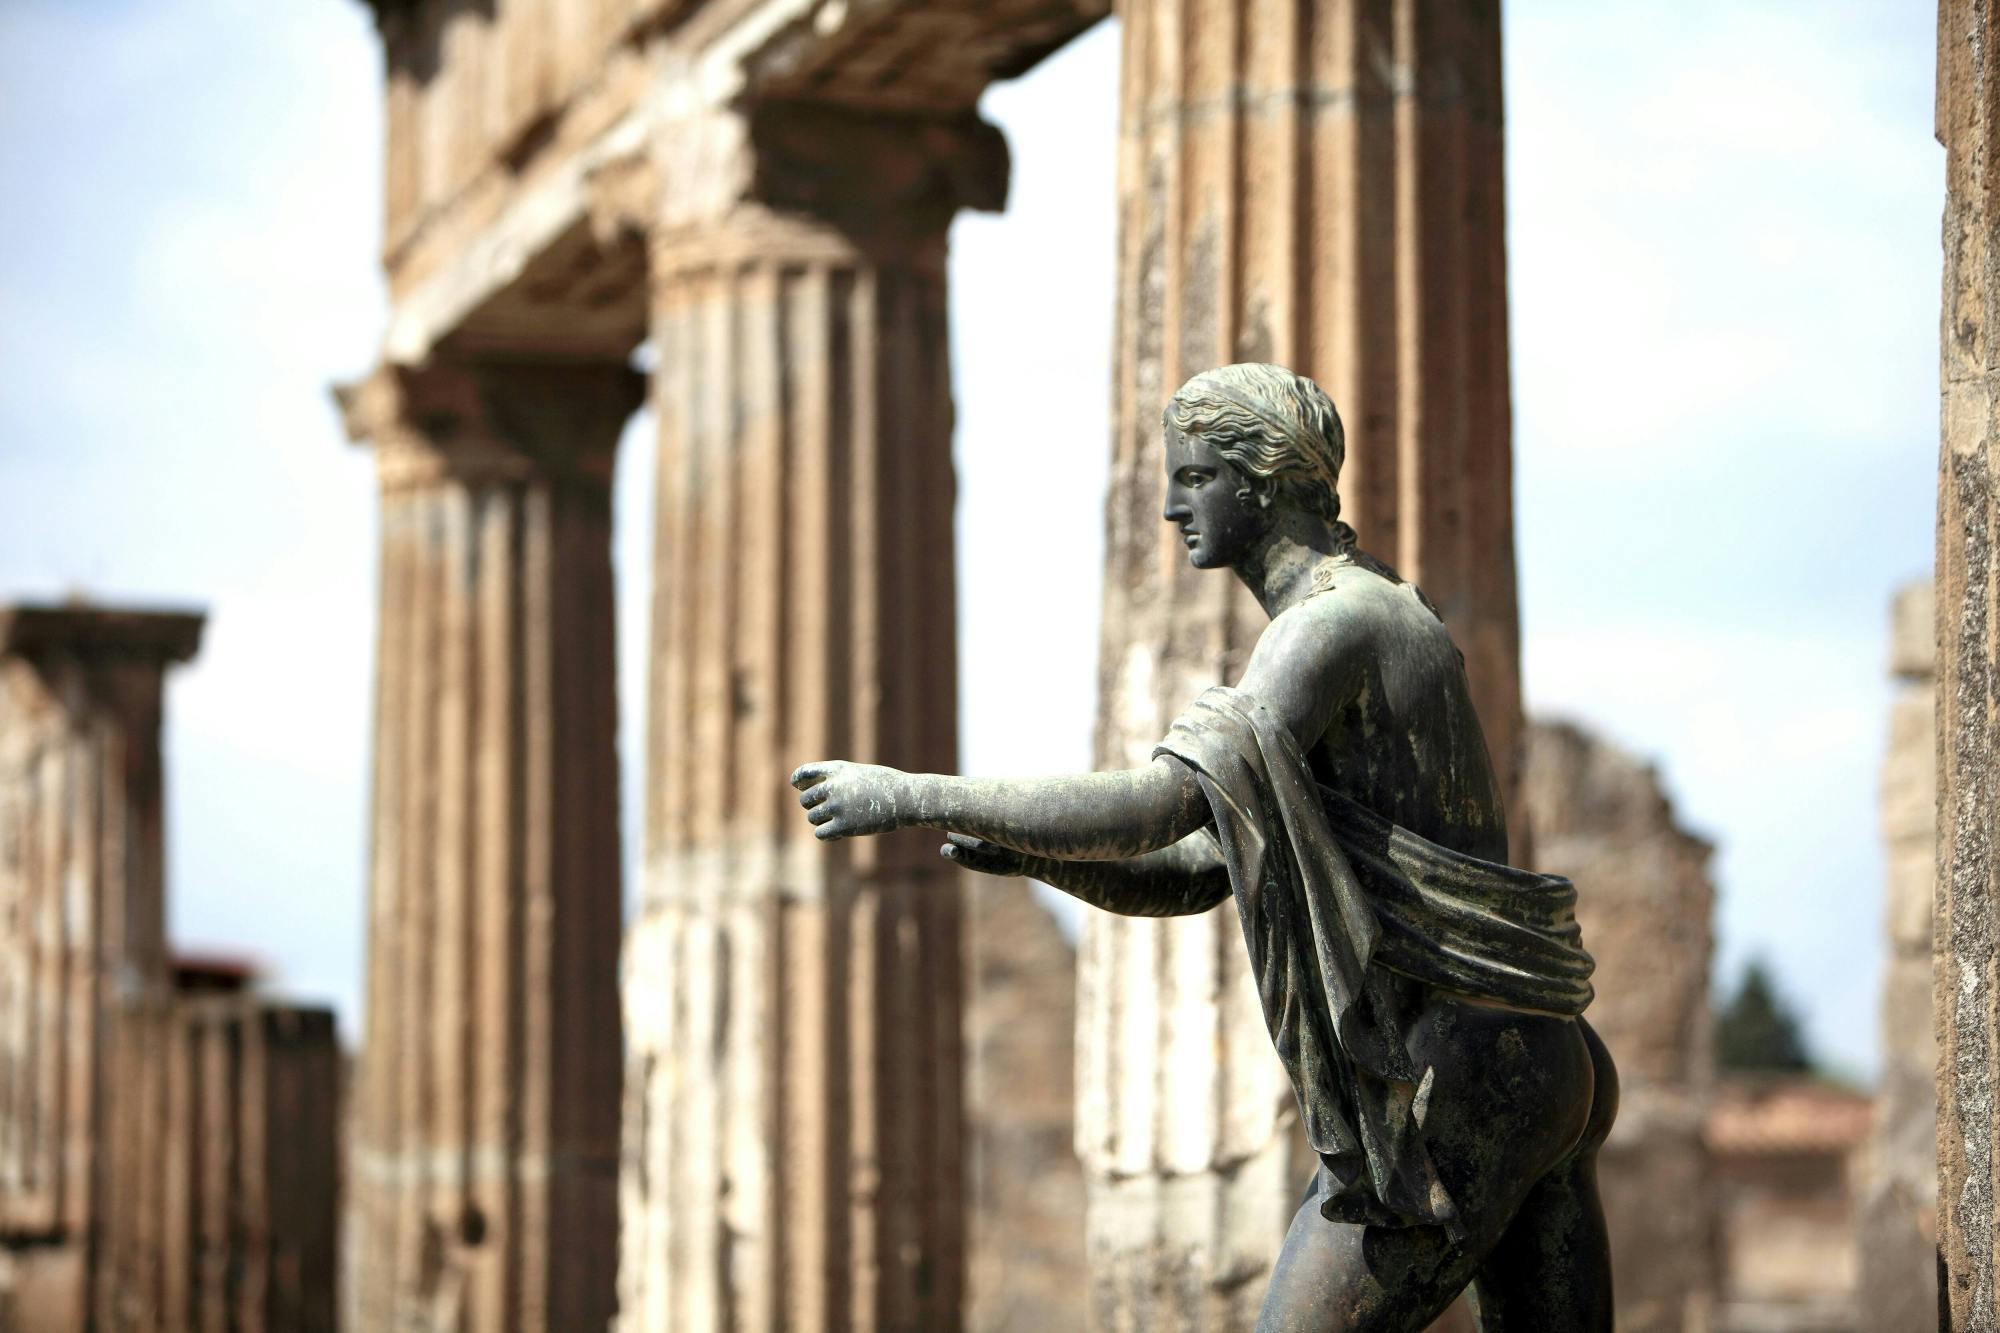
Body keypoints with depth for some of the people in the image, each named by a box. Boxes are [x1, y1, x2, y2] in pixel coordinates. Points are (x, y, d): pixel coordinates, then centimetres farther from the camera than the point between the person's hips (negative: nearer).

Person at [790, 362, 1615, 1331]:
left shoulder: (1334, 622, -12)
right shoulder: (1373, 626, 22)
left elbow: (1159, 807, -25)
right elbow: (1188, 879, 22)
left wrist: (914, 797, -18)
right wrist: (1023, 849, 4)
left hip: (1449, 1099, -10)